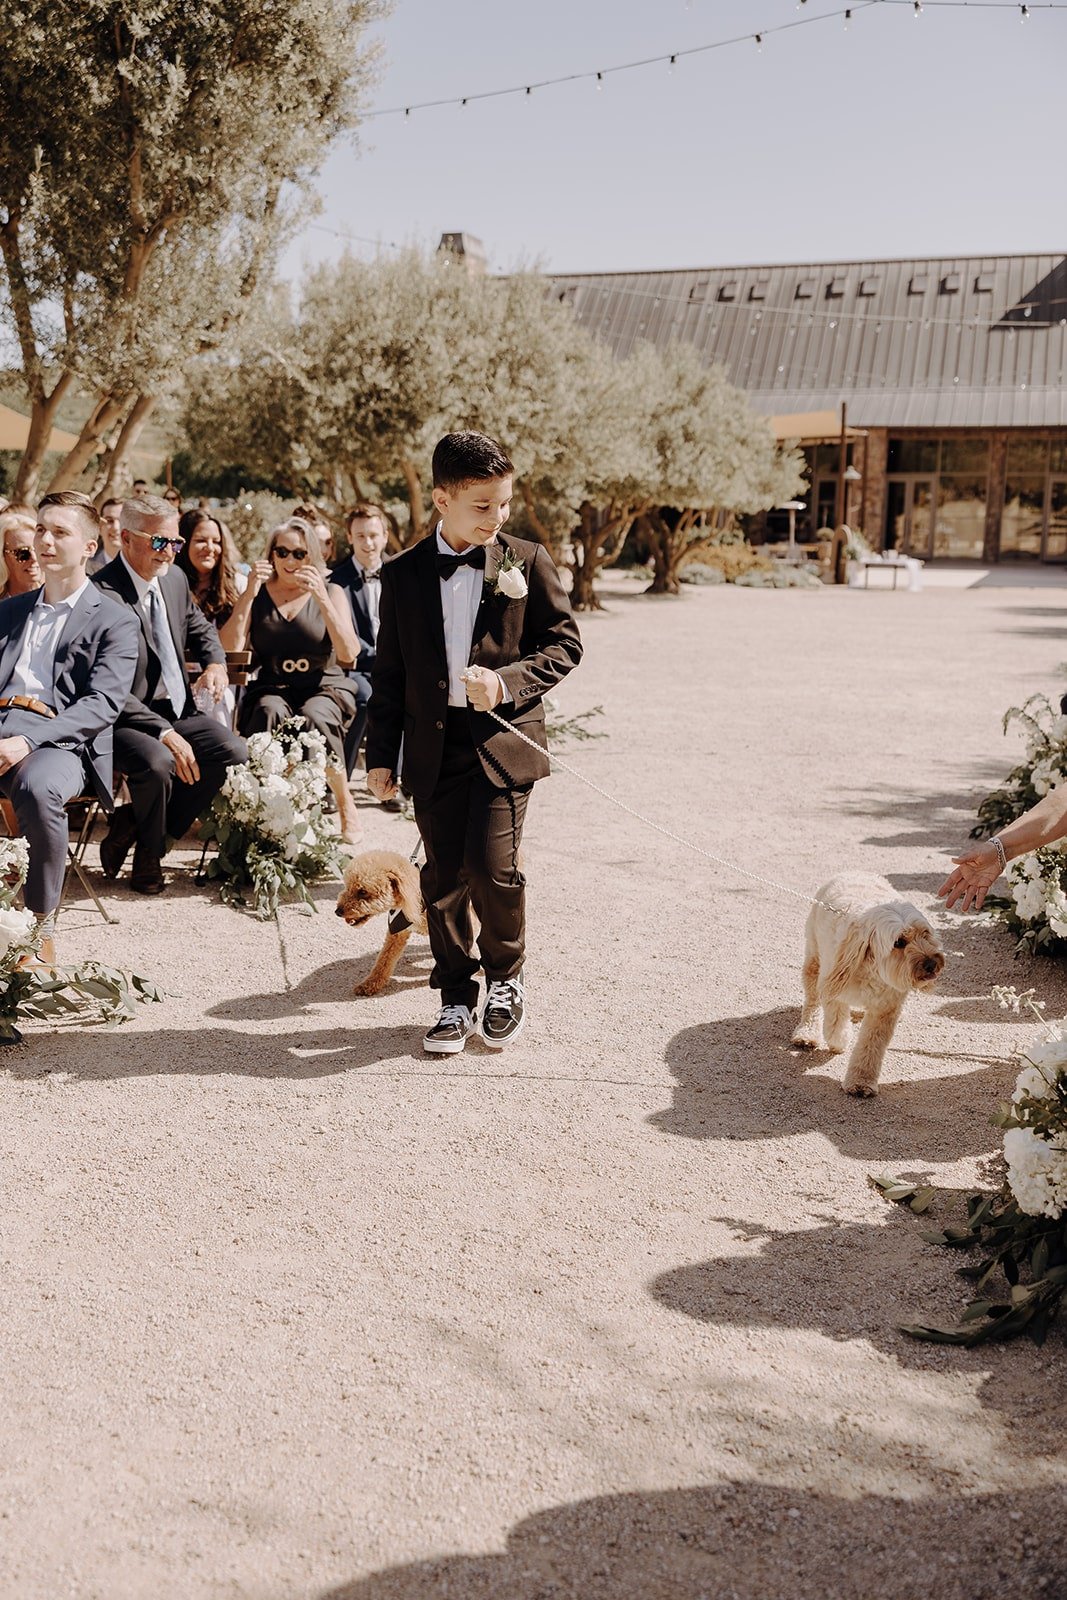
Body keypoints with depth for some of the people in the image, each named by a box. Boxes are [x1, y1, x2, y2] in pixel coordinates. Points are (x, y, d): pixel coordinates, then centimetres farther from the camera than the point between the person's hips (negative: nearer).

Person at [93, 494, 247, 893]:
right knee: (157, 763, -35)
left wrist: (215, 664, 3)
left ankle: (134, 823, 0)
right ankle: (148, 857, -3)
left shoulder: (175, 578, 7)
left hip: (176, 710, 8)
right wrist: (164, 733, -29)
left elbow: (200, 628, 27)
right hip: (126, 720, -8)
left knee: (234, 752, -13)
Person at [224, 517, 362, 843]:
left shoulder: (329, 593, 7)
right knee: (269, 712, -35)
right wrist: (249, 594, -10)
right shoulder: (258, 595, 10)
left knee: (313, 717, -35)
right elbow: (230, 648, -5)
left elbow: (348, 653, -9)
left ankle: (345, 803, -15)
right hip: (271, 689, 1)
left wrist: (321, 599, -16)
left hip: (323, 690, -1)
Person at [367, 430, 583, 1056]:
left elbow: (565, 643, 3)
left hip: (504, 740, -2)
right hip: (434, 746, 2)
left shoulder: (528, 562, 2)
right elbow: (390, 672, 10)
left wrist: (507, 681, -13)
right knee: (445, 876, 5)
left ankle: (506, 981, 14)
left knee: (494, 866, -12)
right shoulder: (403, 575, 6)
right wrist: (381, 755, 8)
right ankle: (457, 999, 20)